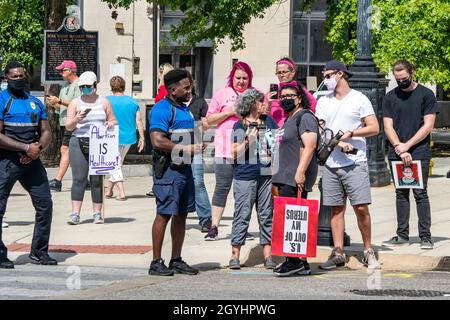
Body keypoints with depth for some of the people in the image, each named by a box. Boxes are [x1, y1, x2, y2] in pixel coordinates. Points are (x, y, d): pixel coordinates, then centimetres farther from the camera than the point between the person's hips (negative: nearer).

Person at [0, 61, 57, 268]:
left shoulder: (35, 103, 15)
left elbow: (46, 132, 15)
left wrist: (38, 148, -7)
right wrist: (26, 148, -17)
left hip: (32, 161, 6)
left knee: (45, 204, 4)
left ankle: (39, 252, 15)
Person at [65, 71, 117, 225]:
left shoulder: (104, 102, 12)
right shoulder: (75, 103, 9)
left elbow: (113, 120, 17)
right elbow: (68, 126, 6)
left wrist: (111, 123, -6)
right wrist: (77, 119, -15)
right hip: (79, 143, 0)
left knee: (97, 179, 0)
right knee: (79, 178, -7)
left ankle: (97, 213, 4)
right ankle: (75, 213, -9)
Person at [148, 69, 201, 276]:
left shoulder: (184, 108, 17)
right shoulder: (162, 109, -12)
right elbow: (158, 141, -22)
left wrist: (197, 146, 10)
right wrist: (187, 149, -19)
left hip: (185, 167, 9)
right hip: (168, 168, -9)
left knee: (181, 214, 11)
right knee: (164, 214, -7)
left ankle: (176, 260, 18)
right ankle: (156, 263, -2)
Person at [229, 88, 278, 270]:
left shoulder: (268, 121, 11)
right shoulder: (240, 126, -2)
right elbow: (235, 153, -6)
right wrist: (248, 141, -19)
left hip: (266, 175, 5)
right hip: (245, 175, -5)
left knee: (266, 214, 6)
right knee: (242, 215, -5)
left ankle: (268, 255, 10)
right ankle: (235, 255, -1)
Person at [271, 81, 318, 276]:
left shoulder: (305, 117, -8)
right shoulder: (288, 120, 24)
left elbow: (309, 145, -19)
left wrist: (300, 171, -26)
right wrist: (277, 180, 28)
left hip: (296, 180, -10)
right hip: (285, 179, 10)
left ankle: (294, 262, -13)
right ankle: (301, 264, 7)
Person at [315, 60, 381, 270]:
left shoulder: (359, 99, 3)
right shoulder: (323, 101, 15)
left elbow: (374, 128, -1)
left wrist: (350, 133, -11)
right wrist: (339, 142, -11)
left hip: (355, 163, -4)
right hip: (331, 163, 4)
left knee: (361, 207, -8)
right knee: (336, 209, 5)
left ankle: (368, 252, 2)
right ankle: (338, 253, 9)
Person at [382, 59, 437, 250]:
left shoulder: (425, 95, 1)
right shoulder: (391, 97, 10)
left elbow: (428, 126, -4)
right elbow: (388, 127, 7)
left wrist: (407, 145, -9)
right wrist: (399, 148, -8)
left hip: (419, 153, -3)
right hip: (396, 154, 4)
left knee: (420, 194, -5)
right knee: (401, 194, 7)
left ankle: (425, 236, -4)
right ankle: (402, 235, 11)